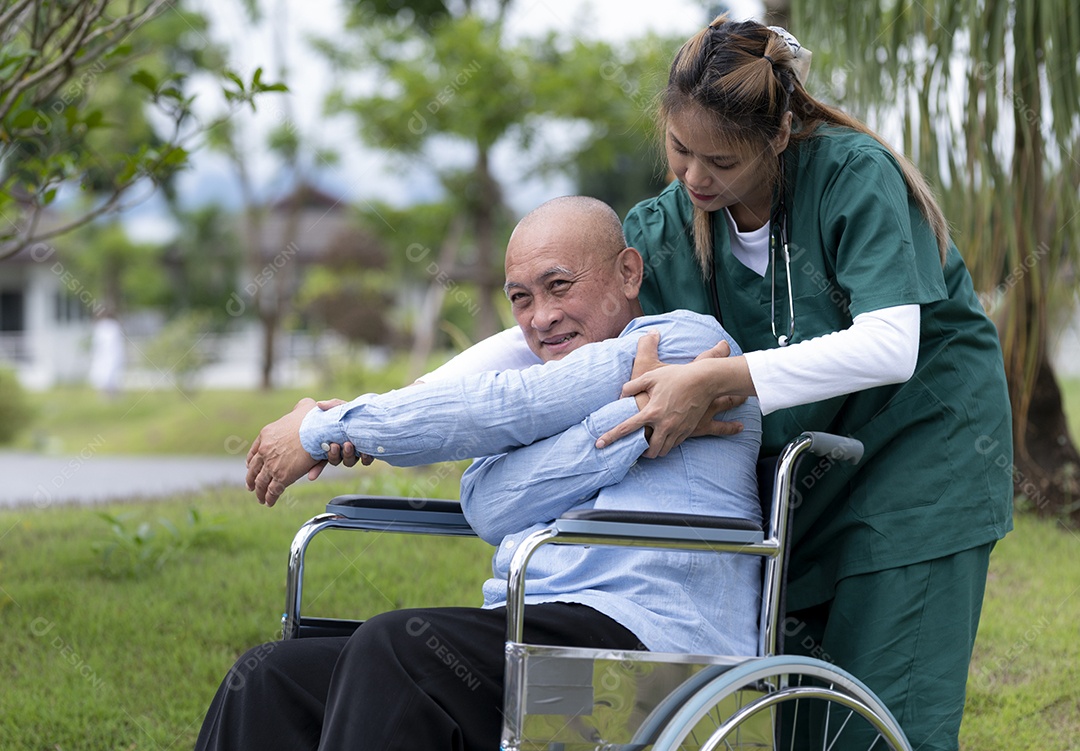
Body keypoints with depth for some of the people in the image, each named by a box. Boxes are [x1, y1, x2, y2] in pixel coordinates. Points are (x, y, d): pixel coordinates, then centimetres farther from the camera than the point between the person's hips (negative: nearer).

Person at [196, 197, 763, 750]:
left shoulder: (688, 339, 5)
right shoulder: (551, 381, 26)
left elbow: (502, 410, -2)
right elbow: (487, 508, 3)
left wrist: (325, 429, 5)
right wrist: (636, 420, -9)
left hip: (640, 633, -7)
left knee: (393, 650, -31)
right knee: (269, 678, -9)